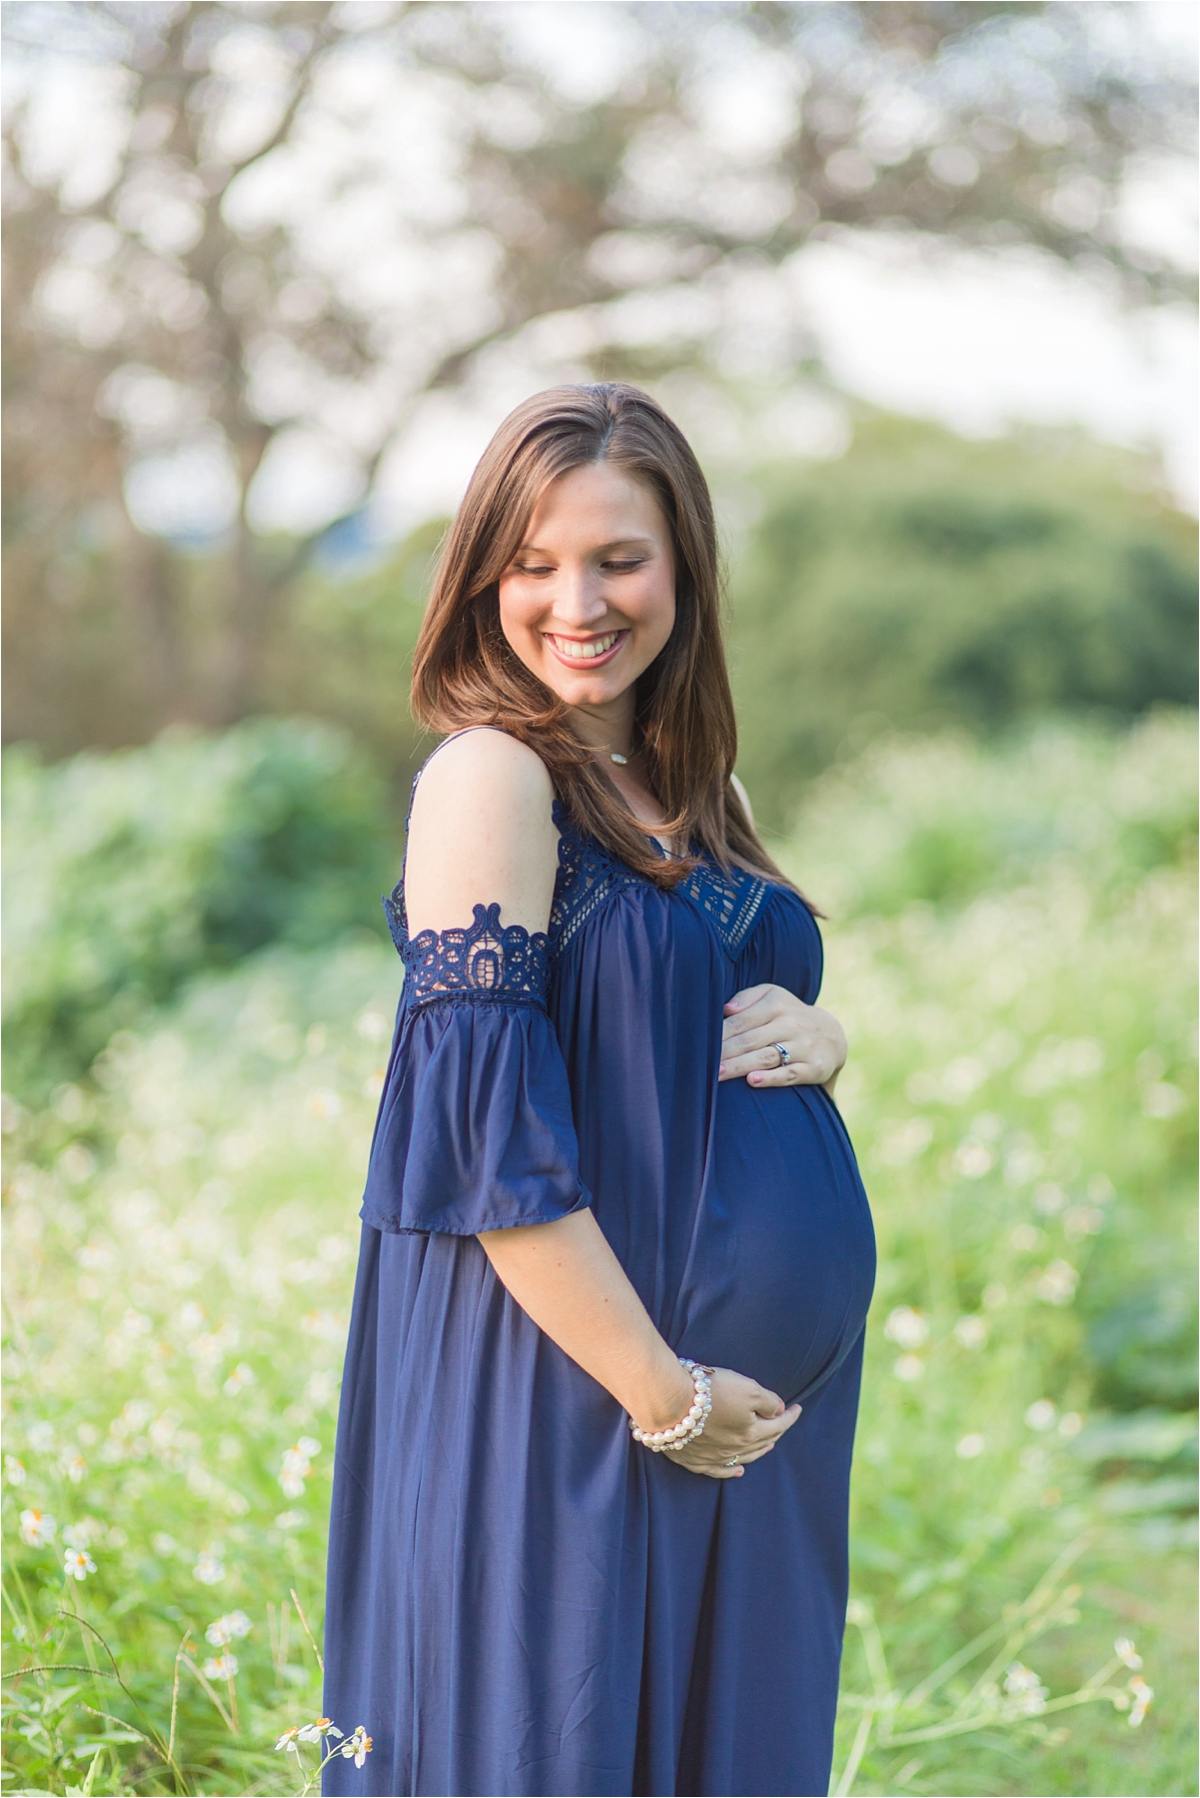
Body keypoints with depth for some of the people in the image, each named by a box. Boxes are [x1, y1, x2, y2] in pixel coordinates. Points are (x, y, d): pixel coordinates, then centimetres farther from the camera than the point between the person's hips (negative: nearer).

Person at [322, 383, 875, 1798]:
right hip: (566, 1402, -8)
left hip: (758, 1395, 8)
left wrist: (817, 1036, -4)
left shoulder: (678, 784, 9)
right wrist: (662, 1394, -17)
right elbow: (489, 1140, -20)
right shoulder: (491, 775, -14)